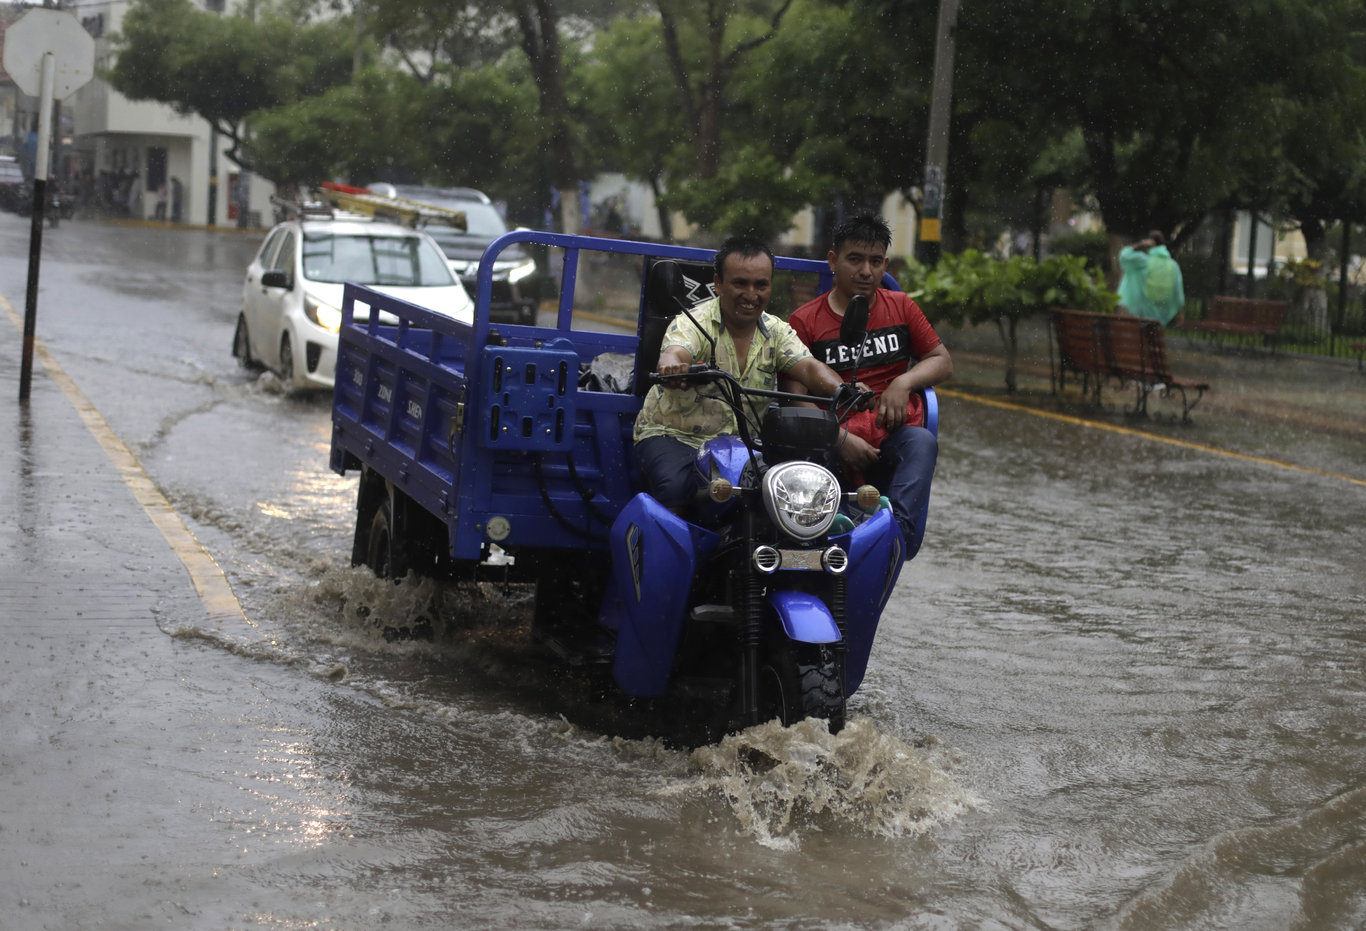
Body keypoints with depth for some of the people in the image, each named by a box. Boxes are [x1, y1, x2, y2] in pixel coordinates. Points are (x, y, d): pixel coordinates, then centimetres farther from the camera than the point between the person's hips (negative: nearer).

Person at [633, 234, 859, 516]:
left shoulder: (776, 332, 5)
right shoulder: (693, 323, -11)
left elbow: (808, 367, -10)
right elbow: (674, 352, -32)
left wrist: (841, 390, -34)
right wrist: (672, 366, -59)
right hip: (673, 436, -4)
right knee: (677, 487, -34)